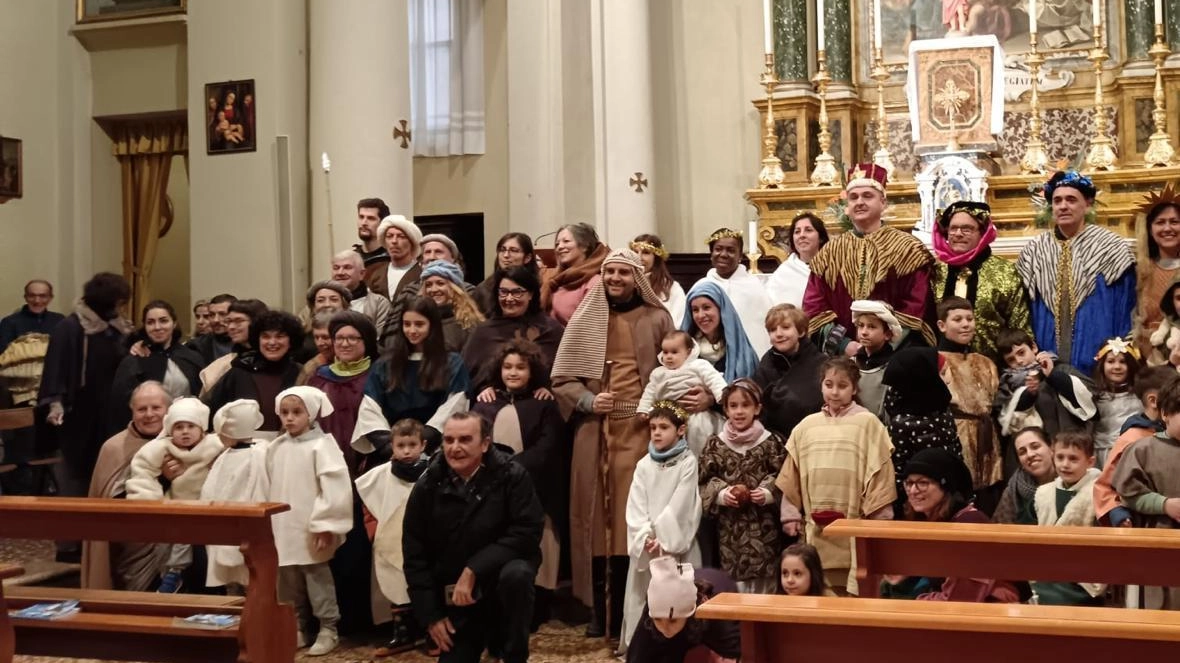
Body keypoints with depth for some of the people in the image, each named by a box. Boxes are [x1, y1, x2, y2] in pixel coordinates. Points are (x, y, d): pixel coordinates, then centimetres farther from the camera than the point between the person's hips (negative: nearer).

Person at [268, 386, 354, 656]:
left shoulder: (322, 445, -12)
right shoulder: (276, 447, 7)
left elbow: (335, 488, -17)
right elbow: (271, 488, 15)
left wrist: (325, 525, -18)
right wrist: (268, 521, 14)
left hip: (311, 530, -6)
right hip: (283, 529, 6)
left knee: (318, 578, 0)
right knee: (287, 581, 13)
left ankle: (328, 629, 9)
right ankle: (297, 629, 24)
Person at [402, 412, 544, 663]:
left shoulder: (512, 475, -13)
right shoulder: (427, 487, -5)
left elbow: (527, 533, -20)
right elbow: (414, 555, 0)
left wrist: (473, 570, -25)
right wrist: (431, 615, -4)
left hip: (501, 577, -3)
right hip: (454, 596, 3)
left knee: (516, 574, -35)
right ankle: (489, 636, 29)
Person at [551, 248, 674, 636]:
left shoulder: (656, 319, 7)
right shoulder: (585, 320, 10)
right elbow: (561, 377, 9)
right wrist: (588, 401, -8)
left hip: (638, 427, -1)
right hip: (594, 428, 2)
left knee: (633, 514, -4)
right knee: (595, 512, 1)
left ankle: (626, 610, 4)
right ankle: (597, 610, 8)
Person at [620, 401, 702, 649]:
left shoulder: (688, 462, -2)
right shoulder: (644, 465, 9)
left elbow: (680, 505, -9)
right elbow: (635, 506, 2)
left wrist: (663, 539, -13)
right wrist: (645, 537, -12)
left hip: (674, 544, -4)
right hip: (646, 547, 4)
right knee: (642, 598, 5)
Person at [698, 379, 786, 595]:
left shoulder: (772, 442, -1)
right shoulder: (716, 444, 3)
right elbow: (704, 481, 6)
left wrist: (768, 494, -14)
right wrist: (720, 494, -11)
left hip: (763, 526, -1)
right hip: (730, 527, 1)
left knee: (764, 581, 3)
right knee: (733, 578, 3)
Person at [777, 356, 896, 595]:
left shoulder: (867, 423, -1)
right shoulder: (806, 426, 10)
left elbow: (878, 472, -3)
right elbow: (792, 476, 13)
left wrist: (878, 519, -5)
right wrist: (791, 515, 10)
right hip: (817, 529, 3)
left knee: (856, 591, -3)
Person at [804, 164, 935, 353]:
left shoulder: (907, 248, 4)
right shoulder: (829, 253, 11)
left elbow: (916, 307, -2)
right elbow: (813, 306, 6)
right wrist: (842, 343, -8)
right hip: (840, 354, 2)